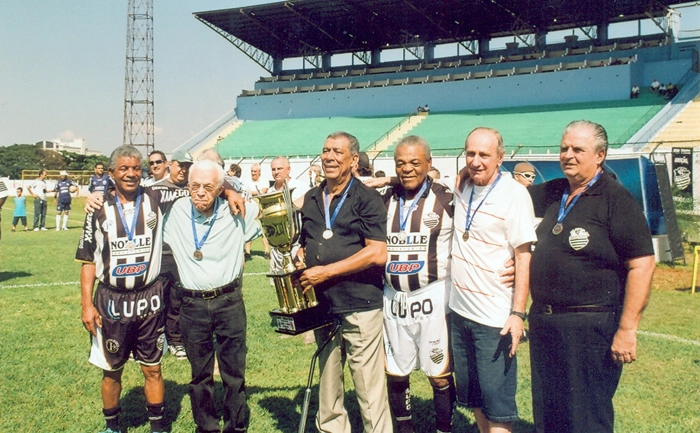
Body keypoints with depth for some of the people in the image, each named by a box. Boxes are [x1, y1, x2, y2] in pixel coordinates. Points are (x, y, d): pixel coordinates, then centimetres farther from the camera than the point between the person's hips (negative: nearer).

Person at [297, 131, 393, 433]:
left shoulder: (367, 199, -6)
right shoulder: (310, 199, 13)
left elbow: (377, 253, -16)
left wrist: (325, 271, -17)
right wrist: (300, 256, 3)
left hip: (360, 308, -6)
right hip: (322, 307, 6)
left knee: (370, 393, 0)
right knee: (327, 387, 15)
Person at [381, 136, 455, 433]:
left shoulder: (446, 200, -5)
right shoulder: (385, 201, 7)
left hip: (432, 299, -4)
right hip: (393, 300, 4)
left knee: (440, 374, 4)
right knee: (395, 372, 13)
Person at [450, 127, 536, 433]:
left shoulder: (514, 194, -13)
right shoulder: (462, 188, 5)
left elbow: (524, 256, -14)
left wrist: (518, 313, -18)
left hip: (495, 317, -7)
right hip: (460, 310, 7)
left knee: (496, 399, 1)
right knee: (470, 394, 17)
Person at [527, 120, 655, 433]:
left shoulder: (616, 199, -10)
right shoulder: (552, 193, 10)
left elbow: (642, 265, -15)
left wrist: (627, 328, -19)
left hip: (591, 325, -7)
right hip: (543, 321, 7)